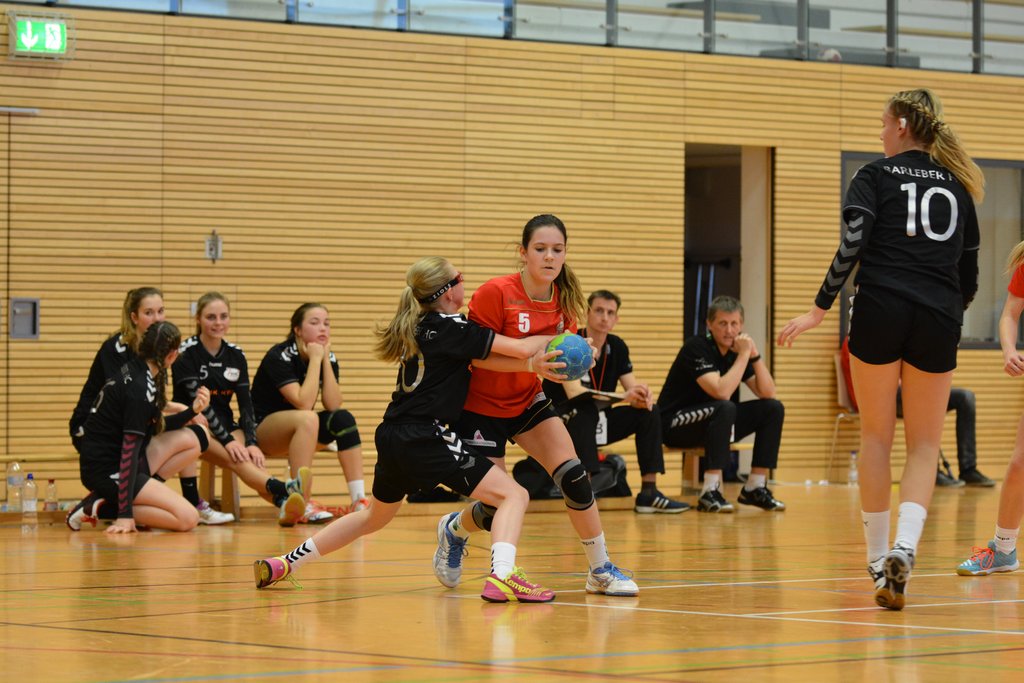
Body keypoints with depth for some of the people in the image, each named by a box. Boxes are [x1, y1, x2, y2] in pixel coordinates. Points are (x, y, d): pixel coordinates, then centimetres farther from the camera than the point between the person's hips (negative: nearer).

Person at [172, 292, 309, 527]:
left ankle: (285, 506, -61)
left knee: (251, 459, -32)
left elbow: (246, 404, 3)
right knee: (235, 458, -35)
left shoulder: (235, 355, 8)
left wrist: (251, 443, -15)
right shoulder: (186, 353, -8)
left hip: (225, 426, 4)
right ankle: (284, 491, -64)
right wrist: (227, 441, -27)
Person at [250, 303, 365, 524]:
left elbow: (333, 405, -14)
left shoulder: (328, 358, -1)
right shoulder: (280, 356, -20)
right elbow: (303, 404, -31)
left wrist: (325, 360, -17)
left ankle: (359, 500, -23)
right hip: (261, 429, -6)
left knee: (343, 418, -20)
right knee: (307, 419, -36)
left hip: (297, 430, 6)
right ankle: (303, 507, -36)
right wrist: (314, 359, -25)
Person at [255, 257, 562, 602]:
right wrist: (547, 339, 10)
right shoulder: (449, 328, -9)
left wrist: (533, 363, -7)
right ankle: (501, 577, -27)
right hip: (423, 440, -9)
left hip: (392, 440, 9)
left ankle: (283, 564, 33)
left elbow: (484, 359, 6)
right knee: (514, 495, -6)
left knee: (374, 516, 31)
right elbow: (518, 347, -11)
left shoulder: (420, 327, 15)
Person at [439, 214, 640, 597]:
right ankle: (454, 530, 36)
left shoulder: (563, 299, -5)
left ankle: (601, 571, -3)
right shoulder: (495, 293, -23)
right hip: (482, 407, -5)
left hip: (528, 402, 5)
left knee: (574, 476, -15)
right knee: (497, 508, -2)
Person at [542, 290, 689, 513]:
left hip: (596, 424, 7)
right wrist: (622, 397, -40)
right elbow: (573, 391, -31)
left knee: (649, 412, -9)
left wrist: (642, 396, -27)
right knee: (585, 410, -38)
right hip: (561, 423, -7)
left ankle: (649, 492, -11)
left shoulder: (617, 347, 3)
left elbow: (633, 387, 0)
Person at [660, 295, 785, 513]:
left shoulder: (737, 350, 3)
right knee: (725, 408, -36)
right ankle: (710, 493, -34)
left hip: (715, 420, 8)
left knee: (773, 408, -5)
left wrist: (754, 355, -13)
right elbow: (721, 393, -32)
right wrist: (744, 355, -24)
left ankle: (755, 487, -2)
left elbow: (768, 394, -2)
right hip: (675, 423, -8)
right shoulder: (696, 348, -19)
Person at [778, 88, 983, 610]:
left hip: (880, 311, -2)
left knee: (876, 435, 12)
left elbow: (852, 245, -8)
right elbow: (969, 273, 18)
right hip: (938, 322, 2)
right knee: (924, 445, 7)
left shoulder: (875, 176, 5)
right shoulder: (957, 186, 16)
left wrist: (820, 309, -5)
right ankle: (904, 548, -16)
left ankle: (878, 557, 15)